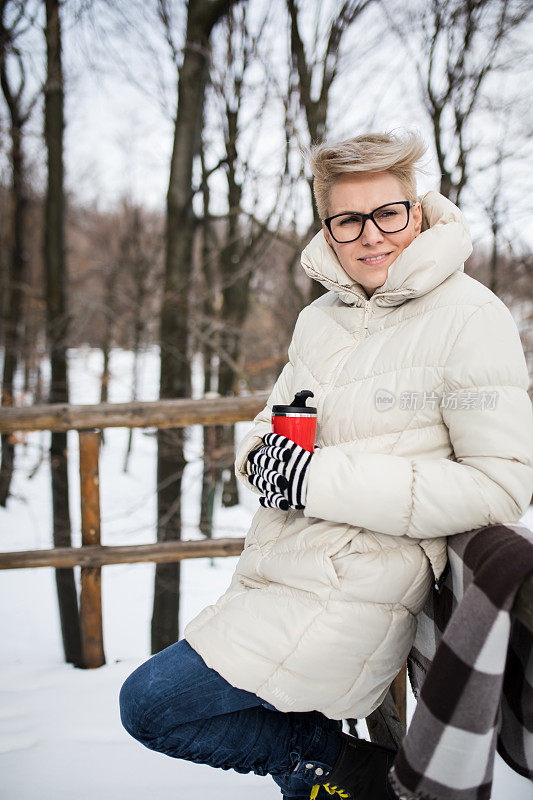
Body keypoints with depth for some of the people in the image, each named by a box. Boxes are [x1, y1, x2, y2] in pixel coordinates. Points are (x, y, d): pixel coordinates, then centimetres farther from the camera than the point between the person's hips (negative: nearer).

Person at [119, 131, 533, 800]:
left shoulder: (468, 317, -13)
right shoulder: (321, 317, 8)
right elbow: (275, 417, 19)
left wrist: (323, 479, -22)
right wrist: (261, 456, -9)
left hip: (355, 589, -7)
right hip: (276, 571, 8)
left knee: (150, 702, -10)